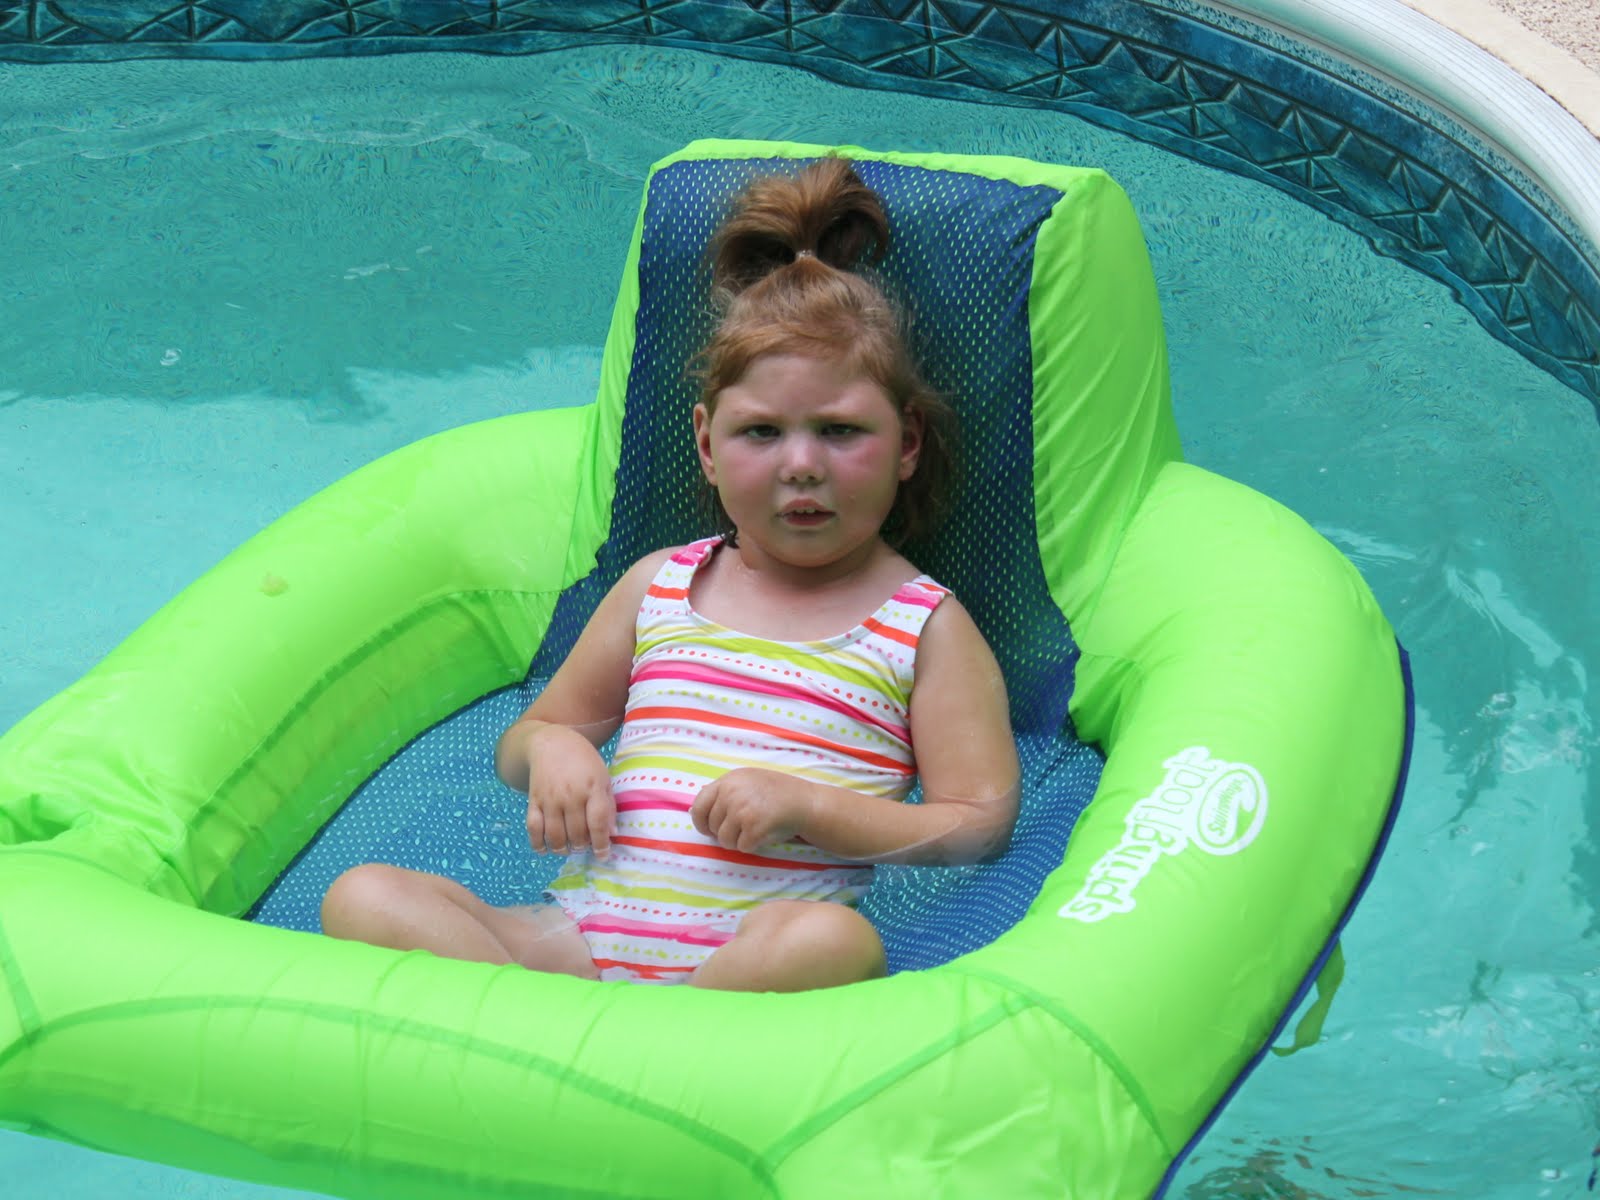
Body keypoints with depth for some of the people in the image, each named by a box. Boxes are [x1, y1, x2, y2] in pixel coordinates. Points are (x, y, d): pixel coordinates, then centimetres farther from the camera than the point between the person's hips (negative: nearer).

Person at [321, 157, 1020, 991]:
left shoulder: (924, 625, 11)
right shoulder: (661, 584, 21)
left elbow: (981, 824, 2)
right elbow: (519, 744, 30)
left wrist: (808, 806, -11)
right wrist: (550, 749, 4)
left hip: (752, 952, -3)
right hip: (574, 936, 4)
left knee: (832, 943, -40)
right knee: (364, 898, -20)